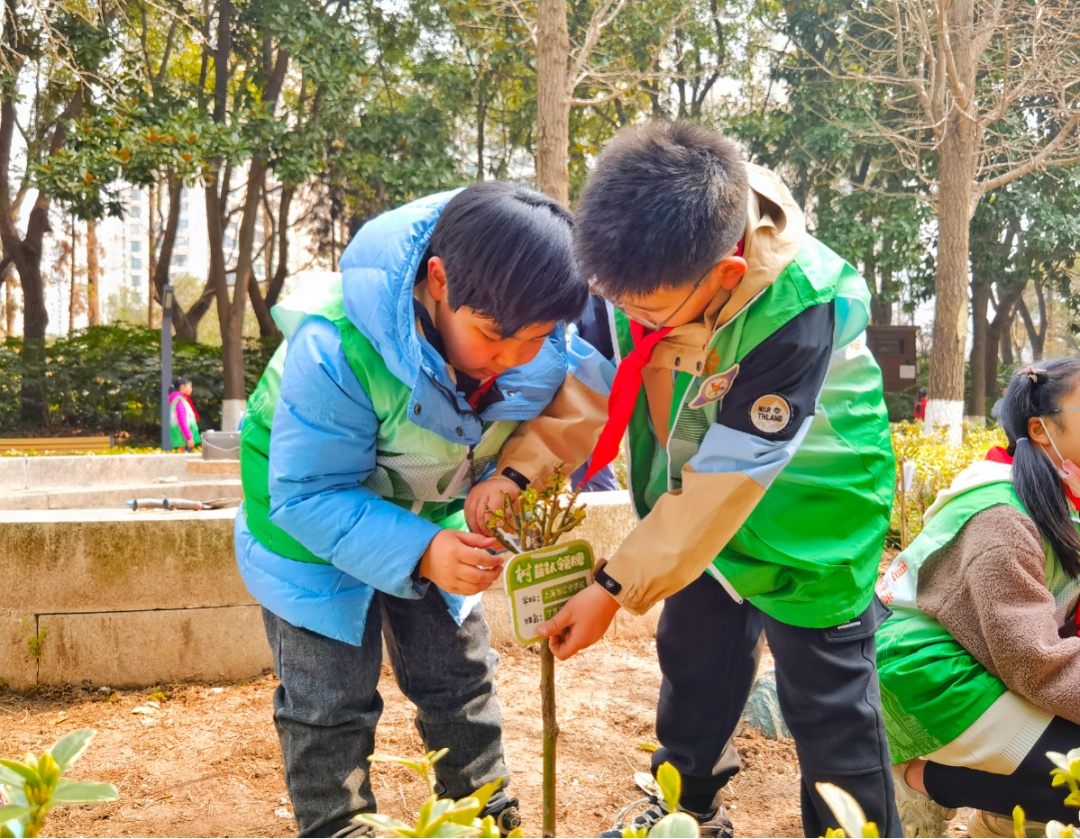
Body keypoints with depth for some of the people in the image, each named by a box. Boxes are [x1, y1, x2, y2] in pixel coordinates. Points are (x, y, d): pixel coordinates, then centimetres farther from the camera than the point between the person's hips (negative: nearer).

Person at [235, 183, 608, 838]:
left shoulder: (547, 339, -26)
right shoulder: (338, 348, -40)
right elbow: (309, 495, -33)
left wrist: (518, 469, -31)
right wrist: (419, 554, -46)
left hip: (433, 512, 5)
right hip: (314, 525, -4)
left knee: (461, 679, 14)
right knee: (332, 703, 2)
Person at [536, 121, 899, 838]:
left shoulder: (797, 309, -37)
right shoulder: (640, 263, -22)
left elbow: (725, 481, -32)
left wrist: (614, 590, -27)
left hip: (808, 502, -5)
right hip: (694, 492, 6)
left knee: (828, 698, 3)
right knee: (694, 666, 18)